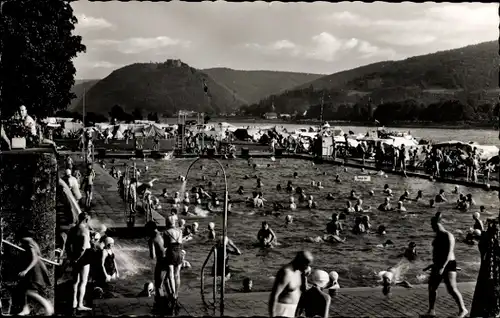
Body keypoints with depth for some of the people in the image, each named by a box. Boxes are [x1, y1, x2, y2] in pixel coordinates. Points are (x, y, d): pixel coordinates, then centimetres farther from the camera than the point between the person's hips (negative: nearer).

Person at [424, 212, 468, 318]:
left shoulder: (448, 236, -15)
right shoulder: (438, 236, 13)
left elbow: (449, 253, -22)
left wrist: (442, 267, -28)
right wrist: (433, 264, 27)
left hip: (448, 265, -9)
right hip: (438, 265, 9)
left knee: (452, 289, -12)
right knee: (432, 287, 8)